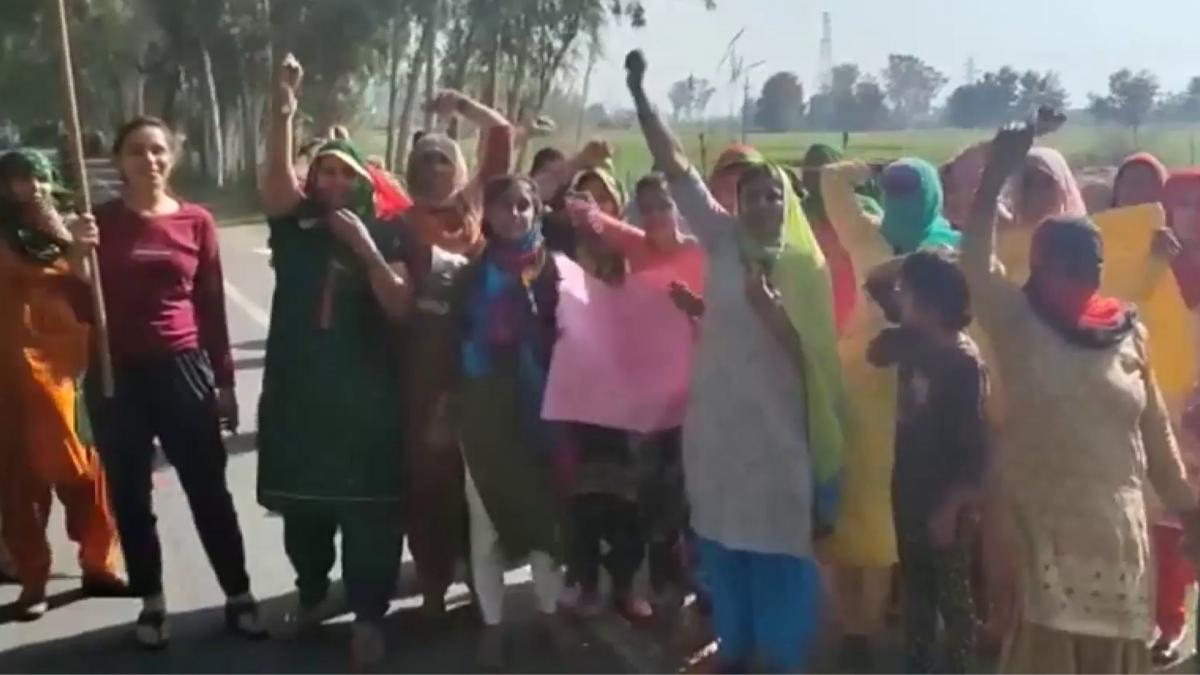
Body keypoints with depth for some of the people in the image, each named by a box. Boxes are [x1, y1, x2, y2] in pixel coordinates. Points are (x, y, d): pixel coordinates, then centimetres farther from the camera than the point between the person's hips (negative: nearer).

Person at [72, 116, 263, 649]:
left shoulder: (197, 222, 1)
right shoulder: (101, 221, 1)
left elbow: (212, 308, 5)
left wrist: (225, 381, 5)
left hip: (183, 369, 0)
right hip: (117, 376, 1)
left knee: (209, 490, 4)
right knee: (130, 496, 9)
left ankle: (239, 596, 15)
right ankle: (151, 602, 23)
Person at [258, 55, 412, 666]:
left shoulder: (383, 235, 3)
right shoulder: (297, 227, 5)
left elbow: (401, 307, -8)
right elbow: (276, 186, -15)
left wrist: (366, 248, -18)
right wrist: (283, 113, -27)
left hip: (366, 395, -2)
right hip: (299, 391, 2)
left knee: (368, 512, -1)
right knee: (302, 506, 13)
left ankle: (367, 616, 10)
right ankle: (312, 594, 34)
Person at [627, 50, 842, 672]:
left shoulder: (805, 264, -2)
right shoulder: (722, 242, 2)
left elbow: (812, 353, -5)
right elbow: (676, 170, -1)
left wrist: (766, 306, -21)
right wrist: (640, 98, -5)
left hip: (777, 425, -2)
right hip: (718, 419, 2)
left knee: (780, 543, 5)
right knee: (723, 537, 13)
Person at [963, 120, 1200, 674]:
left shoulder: (1128, 332, 4)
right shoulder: (1016, 323, -4)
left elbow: (1155, 431, 9)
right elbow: (975, 263, -20)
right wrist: (996, 175, -26)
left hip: (1117, 529, 4)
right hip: (1038, 527, -3)